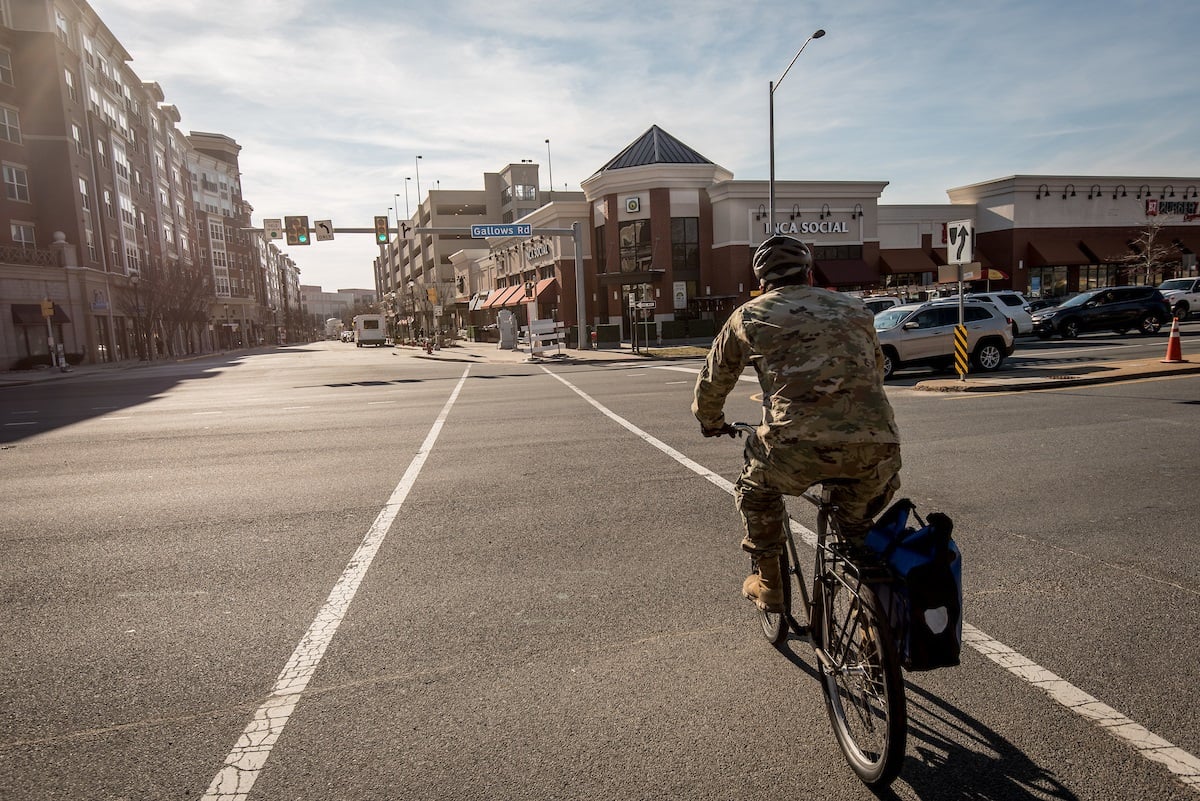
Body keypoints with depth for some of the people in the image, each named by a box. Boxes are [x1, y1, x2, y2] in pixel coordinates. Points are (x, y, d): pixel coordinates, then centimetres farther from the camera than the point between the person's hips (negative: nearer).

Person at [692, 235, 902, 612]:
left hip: (799, 444, -3)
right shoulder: (854, 308, 25)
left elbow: (713, 381, 27)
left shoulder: (749, 316, 17)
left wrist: (711, 422, 47)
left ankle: (768, 583, 30)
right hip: (877, 444, 3)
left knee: (755, 490, 27)